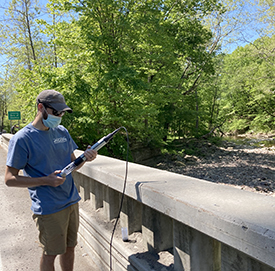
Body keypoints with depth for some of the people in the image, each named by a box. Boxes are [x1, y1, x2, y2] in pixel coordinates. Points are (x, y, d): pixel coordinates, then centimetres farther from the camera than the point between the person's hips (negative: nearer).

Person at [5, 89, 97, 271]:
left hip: (72, 201, 6)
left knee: (69, 247, 19)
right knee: (51, 253, 10)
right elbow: (10, 179, -12)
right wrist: (46, 180, -23)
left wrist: (85, 158, -9)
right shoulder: (22, 139, -14)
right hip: (49, 208, -6)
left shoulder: (62, 132, 6)